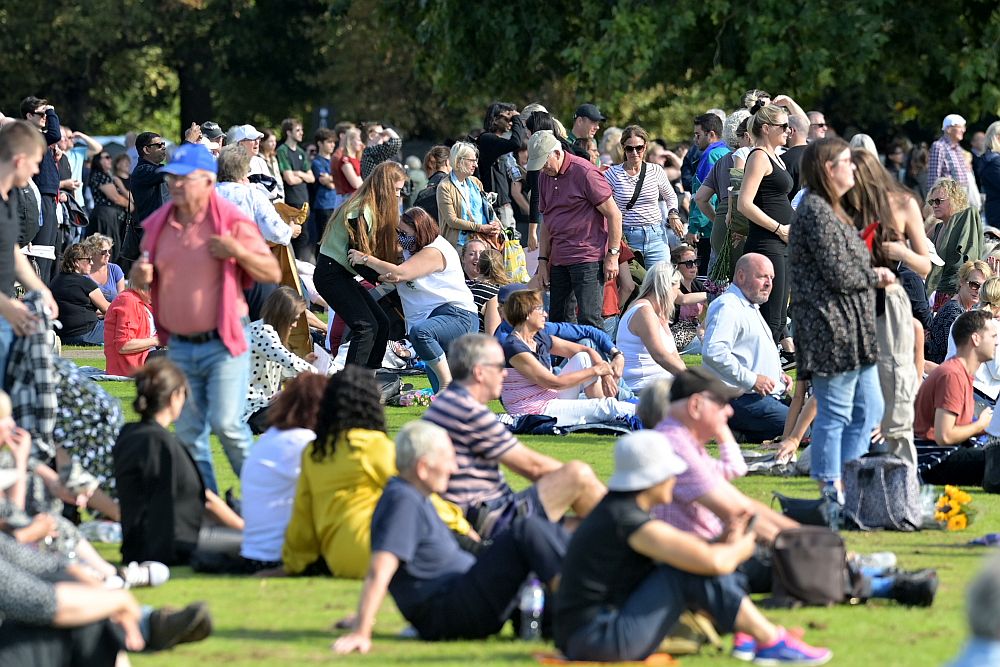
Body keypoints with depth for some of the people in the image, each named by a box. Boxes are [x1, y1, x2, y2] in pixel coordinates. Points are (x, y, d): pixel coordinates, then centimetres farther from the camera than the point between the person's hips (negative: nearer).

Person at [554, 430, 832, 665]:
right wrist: (739, 550, 2)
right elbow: (711, 561, -21)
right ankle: (772, 642, -7)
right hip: (600, 640, -10)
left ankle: (747, 635, 7)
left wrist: (725, 544, 3)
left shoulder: (611, 512, 13)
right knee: (693, 570, -15)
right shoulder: (630, 523, -18)